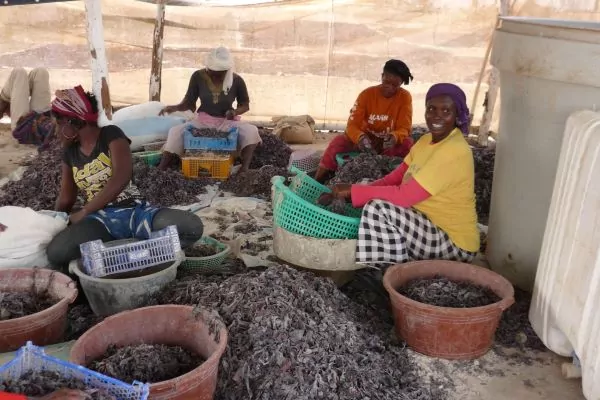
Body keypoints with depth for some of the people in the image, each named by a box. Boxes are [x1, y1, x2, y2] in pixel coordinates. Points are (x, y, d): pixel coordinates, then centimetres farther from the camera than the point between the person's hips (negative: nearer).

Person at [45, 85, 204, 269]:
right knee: (55, 252, -32)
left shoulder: (111, 135, 0)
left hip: (135, 212, -4)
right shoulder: (70, 153, 16)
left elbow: (121, 178, -16)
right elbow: (66, 199, 24)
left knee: (192, 226, -33)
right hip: (100, 220, 4)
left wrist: (83, 213, -12)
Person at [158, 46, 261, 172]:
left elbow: (245, 105, 3)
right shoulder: (198, 77, -9)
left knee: (251, 131, -29)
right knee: (176, 132, -23)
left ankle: (245, 168, -37)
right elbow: (189, 101, 0)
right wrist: (176, 107, -21)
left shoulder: (236, 80, -10)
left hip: (227, 122, -1)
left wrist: (235, 111, -20)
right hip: (203, 120, 1)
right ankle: (161, 169, -22)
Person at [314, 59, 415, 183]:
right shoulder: (367, 94, -11)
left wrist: (394, 137, -39)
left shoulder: (405, 97, -11)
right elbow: (352, 125, -16)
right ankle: (316, 182, -22)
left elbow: (404, 129, -14)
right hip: (365, 141, 0)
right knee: (338, 142, -28)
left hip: (388, 145, 0)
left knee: (407, 144, -33)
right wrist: (361, 138, -40)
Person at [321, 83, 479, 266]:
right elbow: (393, 179, 6)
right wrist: (347, 194, -7)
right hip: (430, 228, 9)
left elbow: (404, 196, -27)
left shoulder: (455, 152, -23)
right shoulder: (427, 140, 7)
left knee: (377, 209, -23)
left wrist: (353, 190, -18)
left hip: (454, 243, -9)